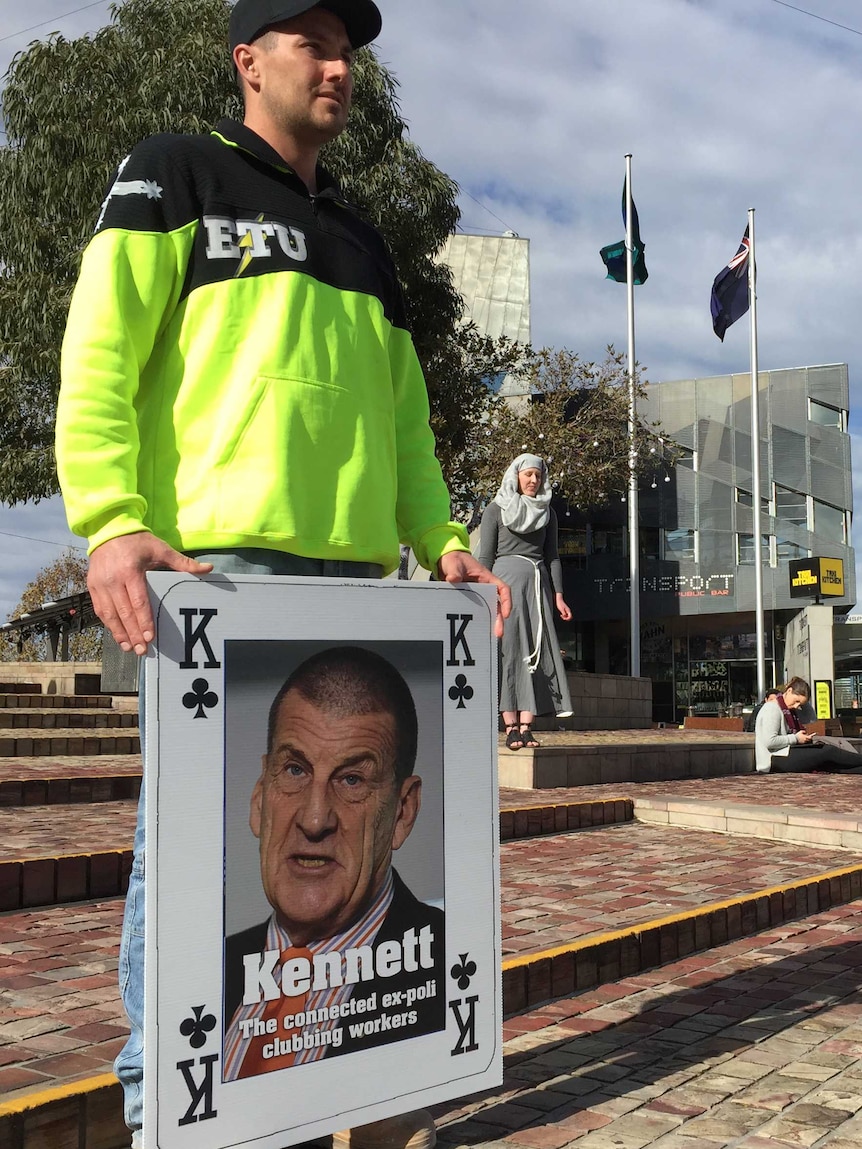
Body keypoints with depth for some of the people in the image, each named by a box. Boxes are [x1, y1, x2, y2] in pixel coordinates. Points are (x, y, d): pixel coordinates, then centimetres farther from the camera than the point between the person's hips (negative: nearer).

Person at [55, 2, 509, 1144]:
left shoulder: (363, 243, 27)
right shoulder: (176, 175, 9)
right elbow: (99, 359, -3)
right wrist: (113, 521, -17)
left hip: (356, 568, 6)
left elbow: (402, 413, 24)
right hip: (220, 554, -6)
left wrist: (441, 538, 9)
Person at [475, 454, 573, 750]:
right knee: (509, 651, -10)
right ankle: (511, 727, -11)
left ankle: (526, 726, -6)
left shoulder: (547, 512, 17)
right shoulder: (497, 510, 7)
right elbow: (485, 556, 3)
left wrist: (558, 595, 6)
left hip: (537, 582, 4)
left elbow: (552, 556, 16)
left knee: (536, 653, -5)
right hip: (506, 580, -4)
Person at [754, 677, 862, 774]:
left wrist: (804, 737, 0)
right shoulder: (772, 709, -11)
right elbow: (769, 742, -22)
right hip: (777, 760, -9)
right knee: (828, 752, -13)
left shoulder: (788, 710, 20)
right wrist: (795, 738, -14)